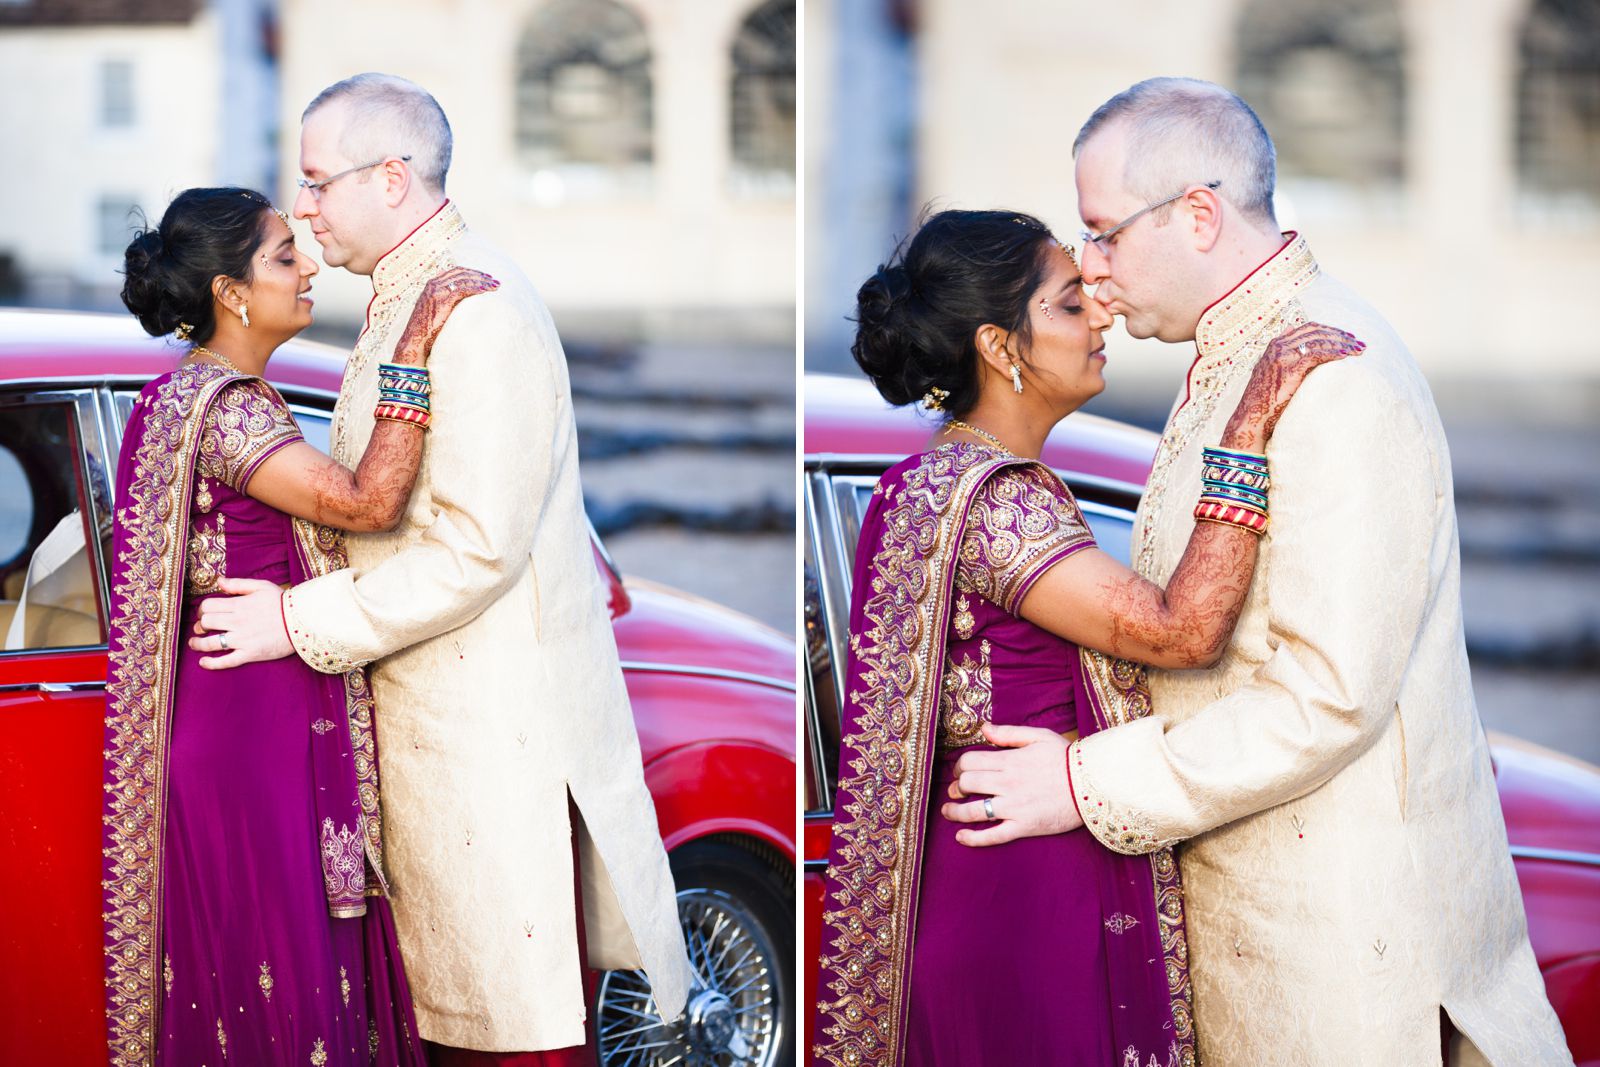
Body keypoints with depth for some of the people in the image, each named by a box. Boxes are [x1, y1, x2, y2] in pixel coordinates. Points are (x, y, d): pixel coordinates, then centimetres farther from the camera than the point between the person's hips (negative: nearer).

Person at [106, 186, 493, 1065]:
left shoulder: (239, 395, 14)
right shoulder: (212, 406, -19)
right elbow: (365, 502, -29)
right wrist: (415, 345, -28)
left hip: (285, 715, 10)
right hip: (248, 719, -10)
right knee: (271, 970, -2)